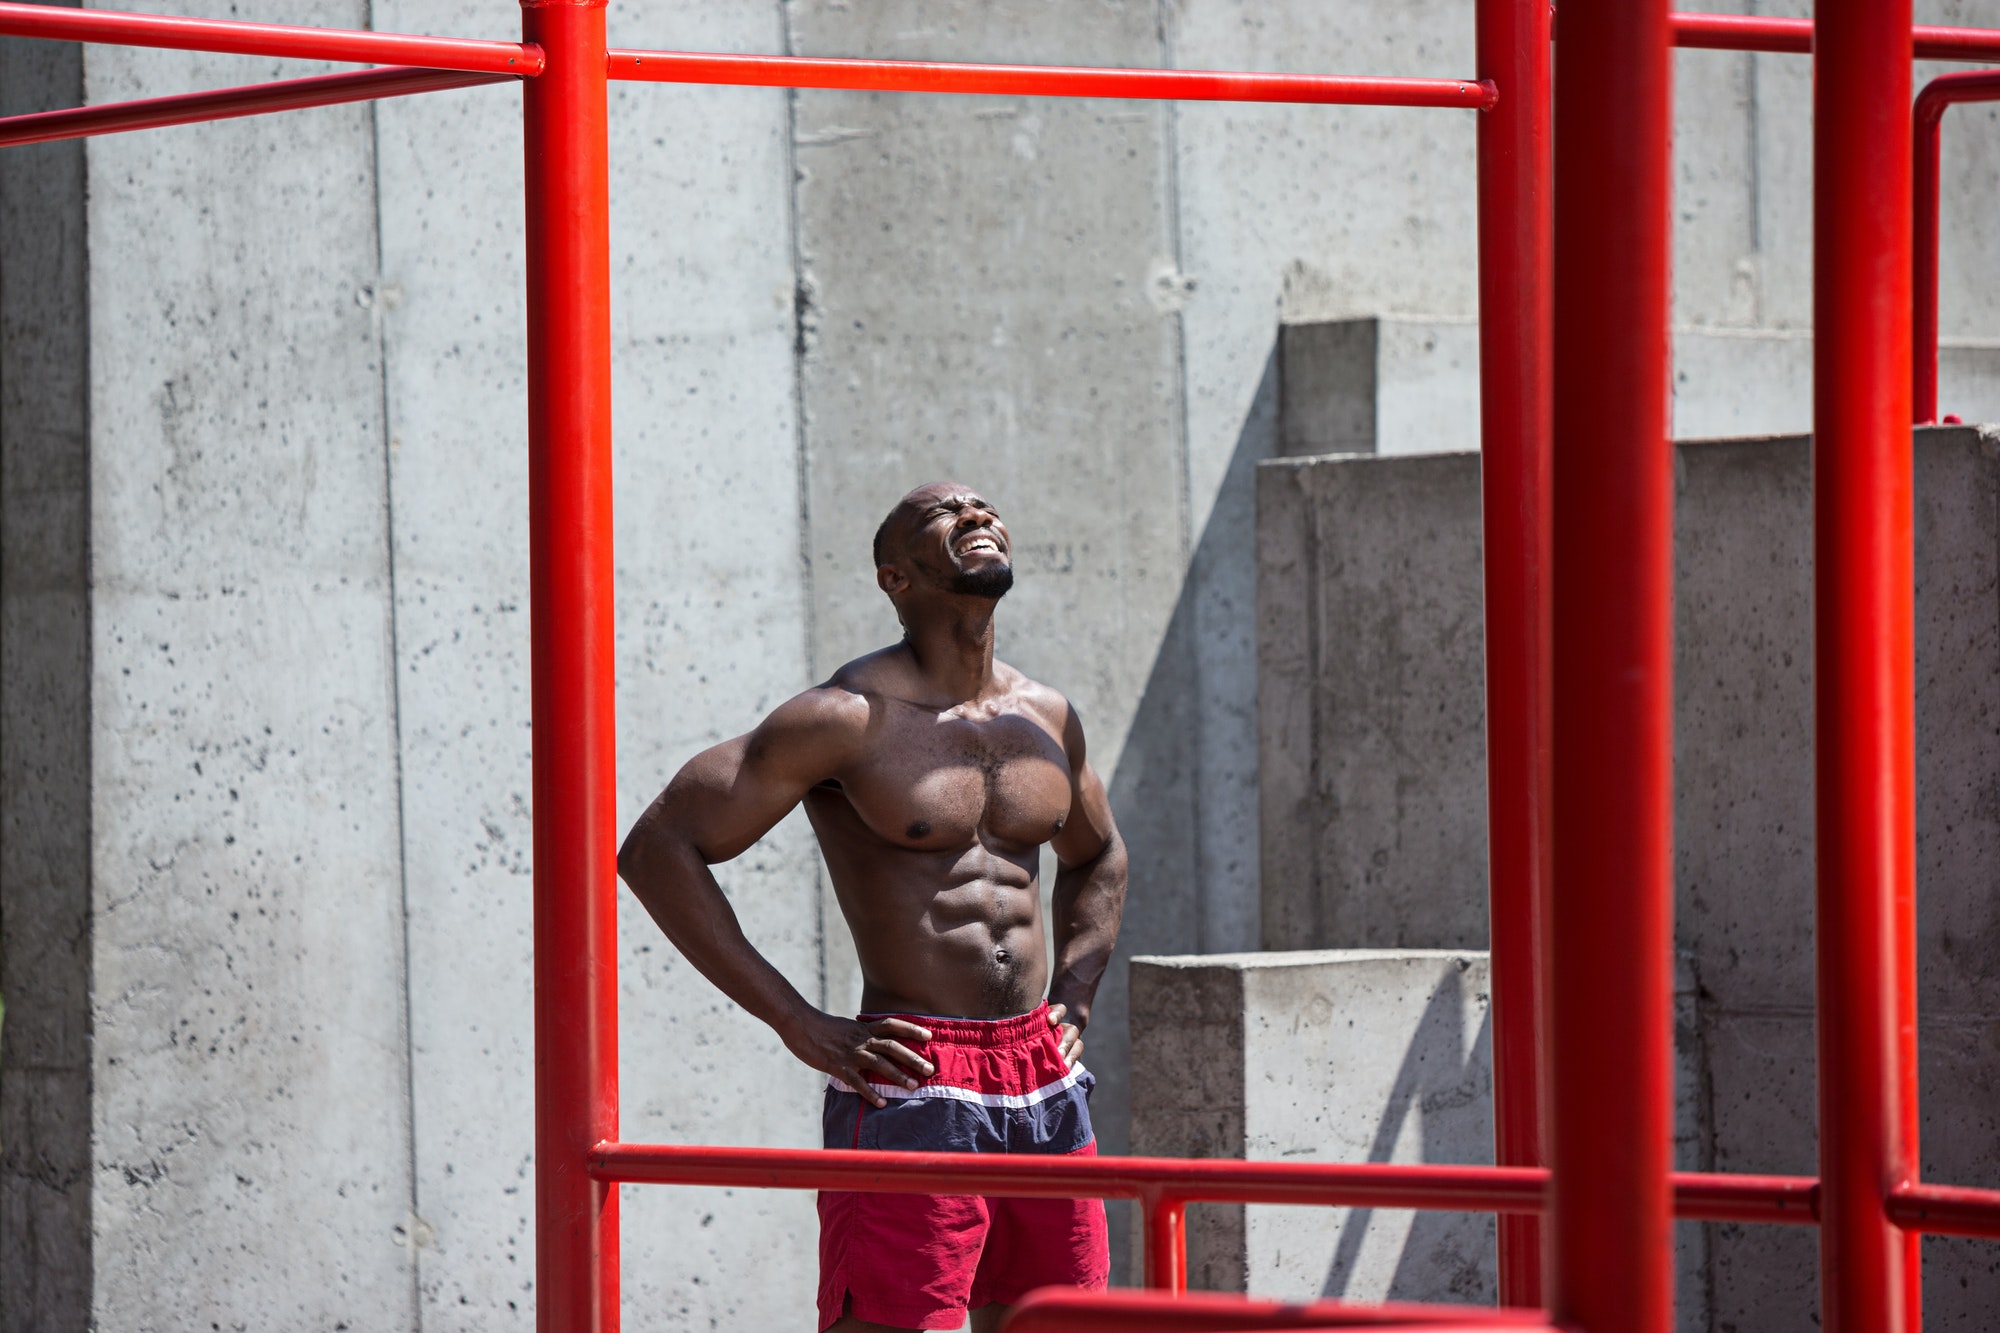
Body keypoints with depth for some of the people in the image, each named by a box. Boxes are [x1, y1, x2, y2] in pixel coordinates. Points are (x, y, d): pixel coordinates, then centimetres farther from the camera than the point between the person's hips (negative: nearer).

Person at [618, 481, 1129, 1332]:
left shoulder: (1046, 718, 12)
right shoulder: (852, 719, -8)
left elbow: (1097, 857, 34)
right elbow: (656, 847, -10)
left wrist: (1073, 1003, 15)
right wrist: (800, 1027, -13)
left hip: (1044, 1088, 7)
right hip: (909, 1086, -7)